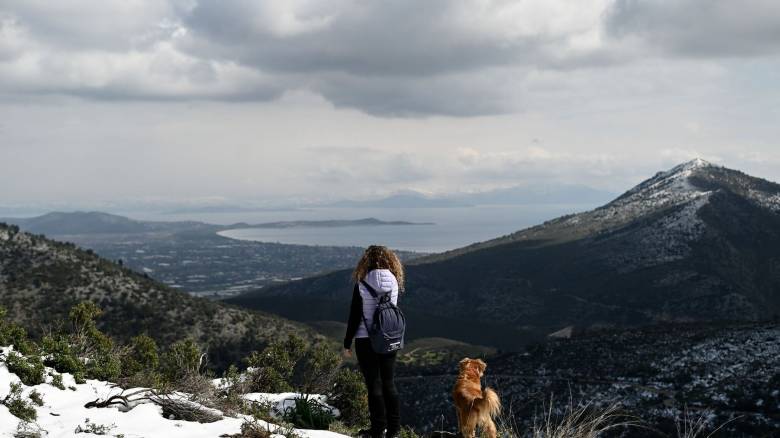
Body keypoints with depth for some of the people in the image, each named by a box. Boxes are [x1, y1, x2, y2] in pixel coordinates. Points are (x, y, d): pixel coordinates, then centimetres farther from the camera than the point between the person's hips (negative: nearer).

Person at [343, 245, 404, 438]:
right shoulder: (394, 283, 0)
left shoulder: (362, 285, -12)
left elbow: (355, 316, -9)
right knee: (388, 382, 13)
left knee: (374, 384, 1)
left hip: (366, 340, -4)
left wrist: (347, 343, -2)